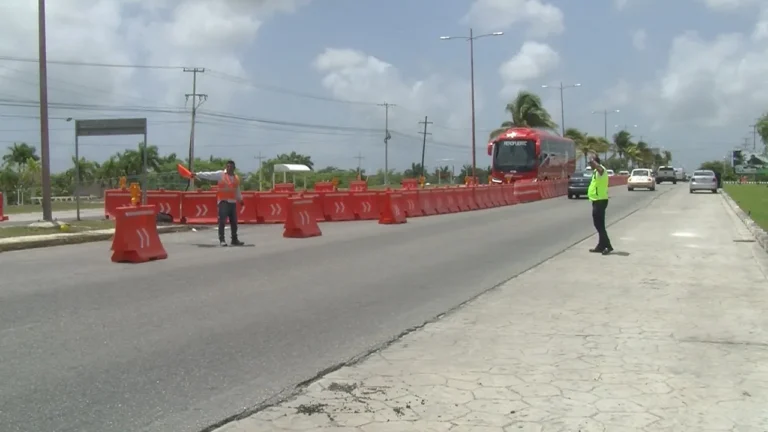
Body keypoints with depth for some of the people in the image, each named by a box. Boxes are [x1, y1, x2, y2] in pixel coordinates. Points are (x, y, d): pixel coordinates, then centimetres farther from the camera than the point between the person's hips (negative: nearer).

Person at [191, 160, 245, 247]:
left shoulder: (236, 178, 13)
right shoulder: (220, 174, -2)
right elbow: (209, 175, -12)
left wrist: (240, 199, 25)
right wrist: (197, 174, -21)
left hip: (233, 202, 5)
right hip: (223, 201, -5)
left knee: (234, 221, 10)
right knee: (222, 220, -9)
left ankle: (234, 239, 20)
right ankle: (222, 239, -5)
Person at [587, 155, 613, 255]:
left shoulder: (601, 170, -17)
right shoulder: (596, 171, 15)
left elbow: (599, 167, -41)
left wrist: (593, 161, -28)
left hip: (600, 201, -10)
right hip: (597, 201, 10)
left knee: (599, 225, -9)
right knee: (599, 225, 13)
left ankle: (608, 246, -7)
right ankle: (601, 246, 19)